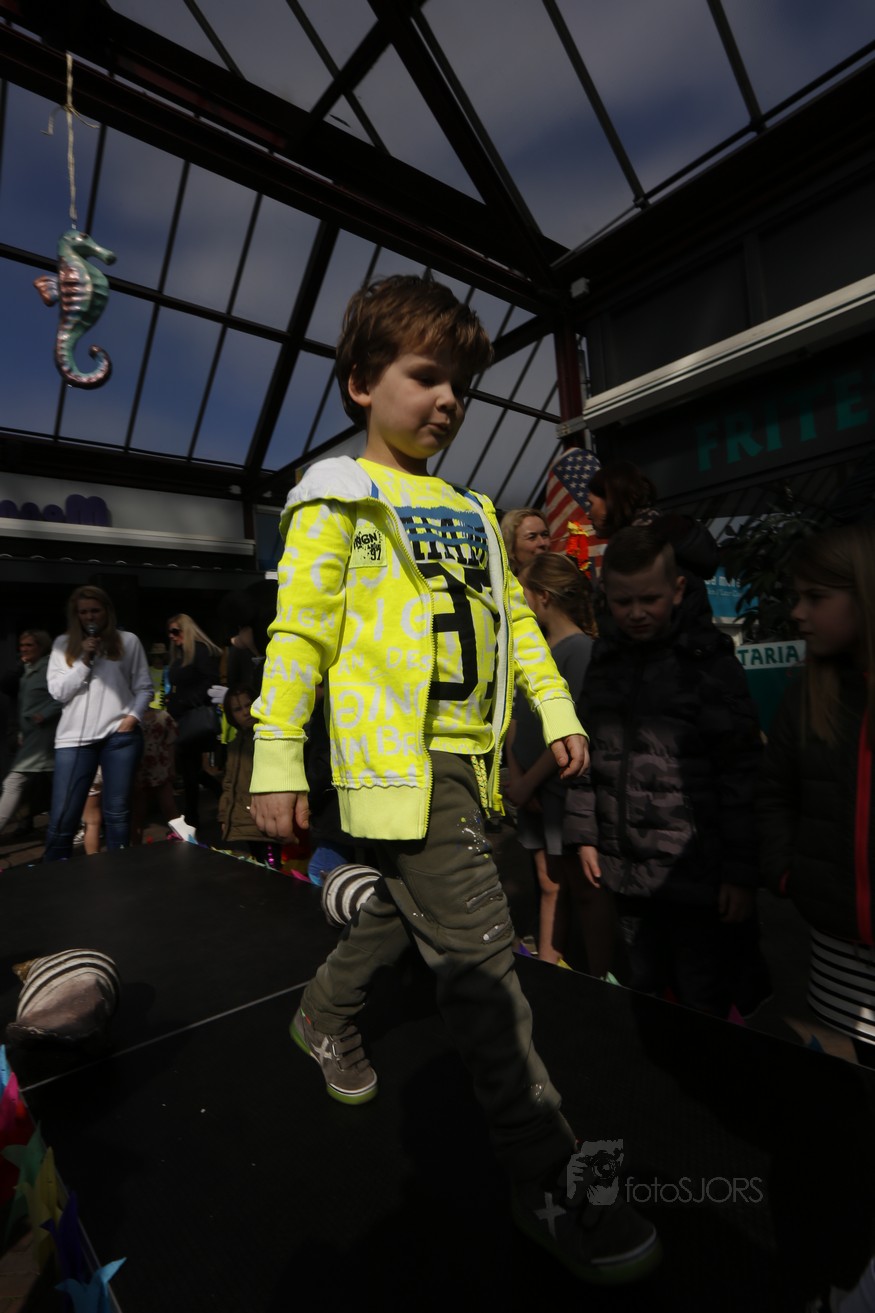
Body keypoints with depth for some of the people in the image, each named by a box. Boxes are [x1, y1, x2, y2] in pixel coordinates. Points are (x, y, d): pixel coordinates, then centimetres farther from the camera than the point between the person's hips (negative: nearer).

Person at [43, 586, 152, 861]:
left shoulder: (128, 641, 7)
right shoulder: (63, 644, 9)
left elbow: (144, 688, 7)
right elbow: (58, 692, 2)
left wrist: (134, 715, -8)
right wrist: (84, 660, -7)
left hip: (120, 734, 0)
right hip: (75, 737, 1)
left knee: (117, 811, 8)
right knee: (63, 815, 0)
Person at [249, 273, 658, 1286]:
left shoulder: (471, 511, 19)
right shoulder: (339, 498, -1)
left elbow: (514, 618, 18)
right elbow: (299, 631, -7)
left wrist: (557, 709, 10)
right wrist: (277, 759, -11)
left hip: (463, 757, 8)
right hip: (399, 757, -7)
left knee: (406, 907, 21)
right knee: (477, 951, -6)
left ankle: (324, 1014, 48)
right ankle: (547, 1177, 12)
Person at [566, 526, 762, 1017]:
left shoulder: (708, 659, -8)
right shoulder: (603, 659, 5)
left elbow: (741, 771, -9)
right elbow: (585, 754, 9)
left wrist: (741, 868, -9)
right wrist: (586, 835, 7)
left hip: (694, 870, -4)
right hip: (626, 866, 5)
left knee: (702, 999, 11)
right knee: (644, 987, 20)